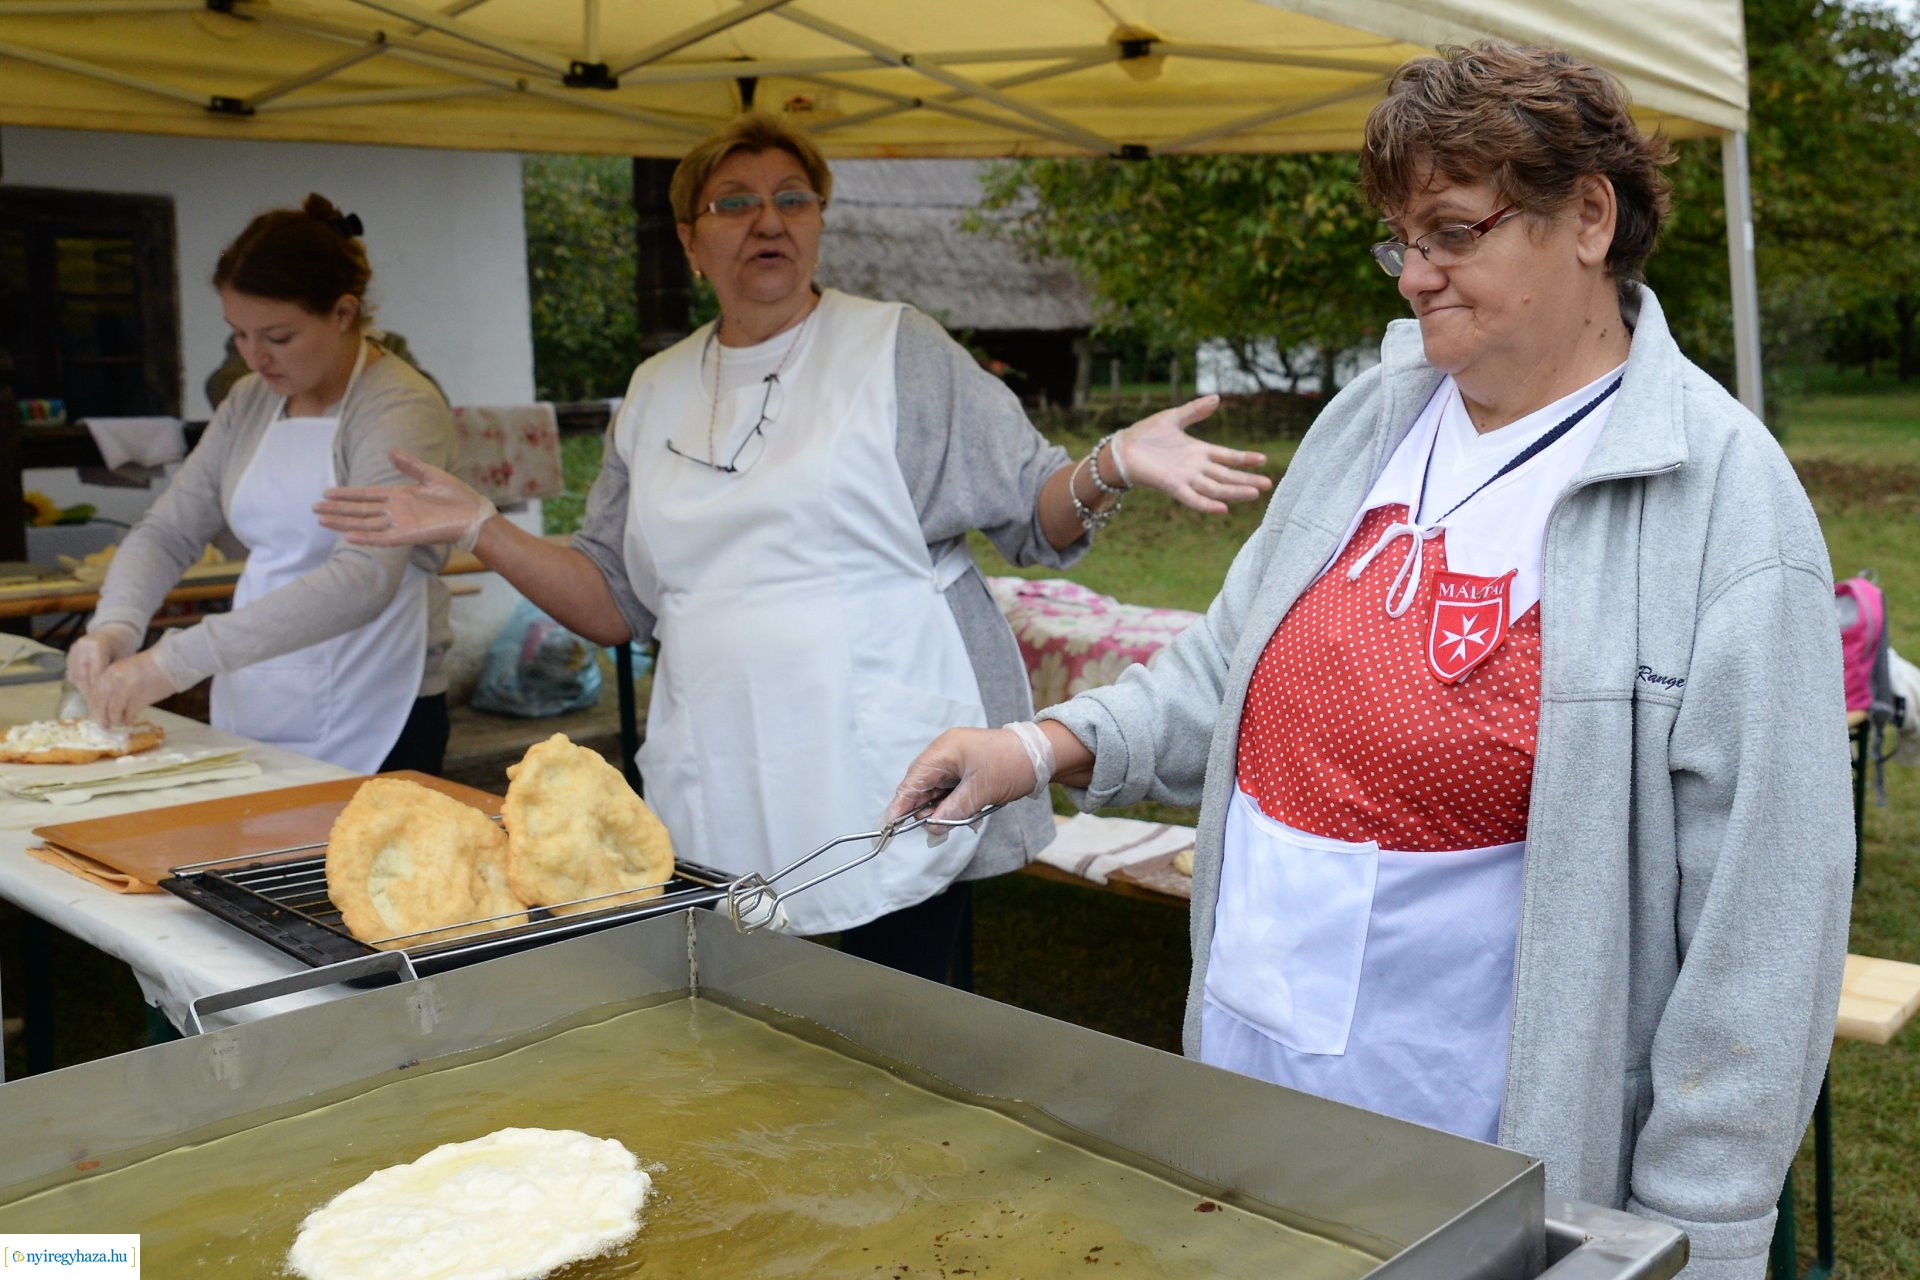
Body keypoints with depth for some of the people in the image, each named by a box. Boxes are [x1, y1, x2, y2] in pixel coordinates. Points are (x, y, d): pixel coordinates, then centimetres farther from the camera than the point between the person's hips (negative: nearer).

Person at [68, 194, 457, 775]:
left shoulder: (403, 409, -14)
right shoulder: (250, 404, 10)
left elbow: (363, 580, -27)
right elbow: (166, 531, 10)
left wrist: (177, 661, -30)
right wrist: (115, 625, -12)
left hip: (369, 734, -6)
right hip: (249, 721, 6)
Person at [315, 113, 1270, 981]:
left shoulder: (897, 350, 1)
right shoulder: (655, 393, 13)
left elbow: (1034, 515, -1)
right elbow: (616, 602, 15)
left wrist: (1111, 466, -21)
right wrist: (478, 529, 5)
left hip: (888, 797, -3)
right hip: (723, 812, 4)